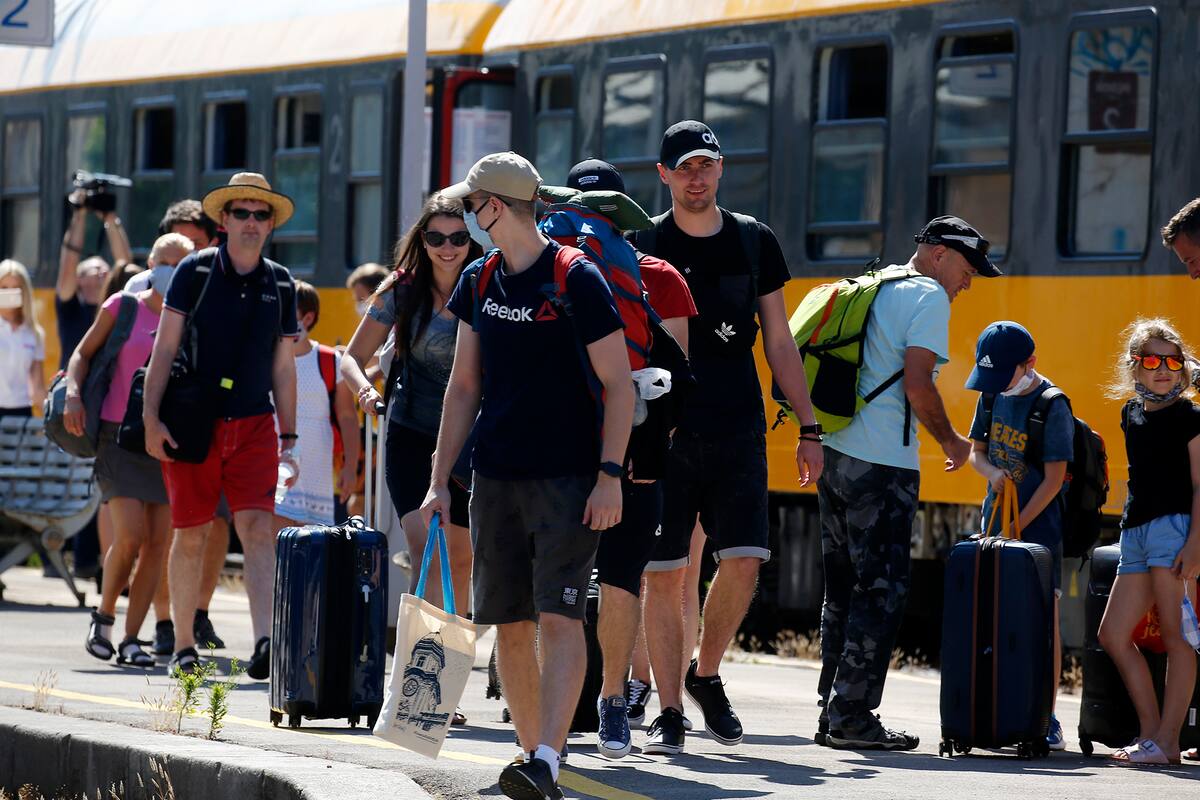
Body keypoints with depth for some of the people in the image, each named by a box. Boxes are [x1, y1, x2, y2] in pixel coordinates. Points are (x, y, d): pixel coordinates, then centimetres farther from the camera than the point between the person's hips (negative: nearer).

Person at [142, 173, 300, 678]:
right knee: (190, 537, 3)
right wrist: (151, 418, -10)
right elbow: (165, 348, -1)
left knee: (258, 528, -13)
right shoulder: (195, 271, 0)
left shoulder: (280, 285, 9)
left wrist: (289, 439, 10)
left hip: (254, 427, 2)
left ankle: (264, 641, -25)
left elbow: (283, 367, 13)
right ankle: (183, 646, 15)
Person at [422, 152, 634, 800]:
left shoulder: (577, 281, -8)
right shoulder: (479, 283, 11)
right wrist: (439, 479, 11)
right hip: (495, 479, 6)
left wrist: (609, 475, -15)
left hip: (568, 479, -6)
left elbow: (619, 385, -7)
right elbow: (464, 386, 16)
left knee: (559, 616, -14)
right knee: (510, 624, 7)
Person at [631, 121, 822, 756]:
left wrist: (807, 428, 10)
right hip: (664, 429, -2)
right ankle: (669, 711, 5)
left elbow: (779, 342, 14)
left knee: (744, 559, -9)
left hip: (738, 429, 2)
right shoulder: (642, 244, 3)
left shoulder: (753, 241, 10)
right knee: (663, 572, -3)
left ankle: (706, 674, 15)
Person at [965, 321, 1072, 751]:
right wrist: (992, 473, -10)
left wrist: (1016, 528, -17)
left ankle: (1047, 719, -7)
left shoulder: (1052, 407, -15)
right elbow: (976, 450, 14)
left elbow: (1054, 478, -16)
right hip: (996, 520, 7)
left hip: (1038, 524, -7)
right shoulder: (993, 396, 5)